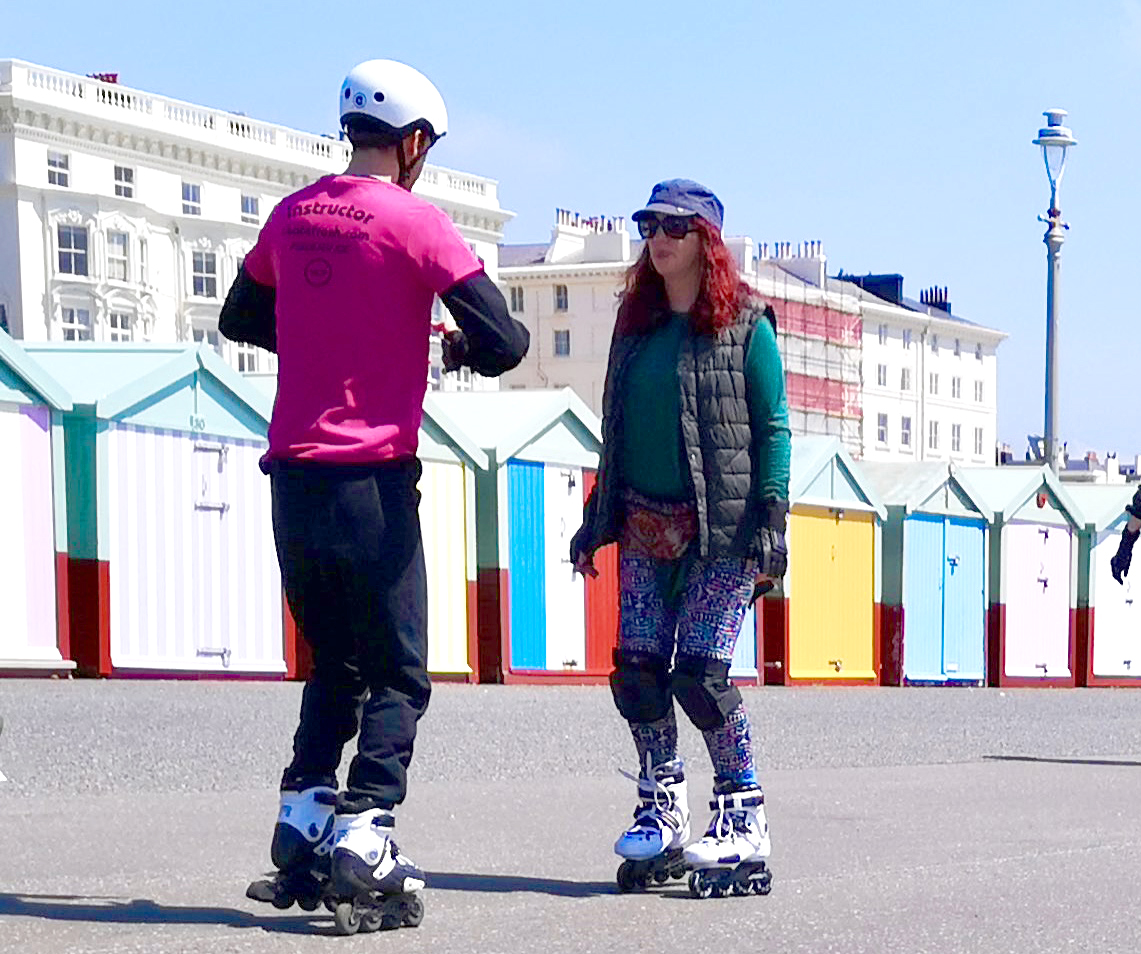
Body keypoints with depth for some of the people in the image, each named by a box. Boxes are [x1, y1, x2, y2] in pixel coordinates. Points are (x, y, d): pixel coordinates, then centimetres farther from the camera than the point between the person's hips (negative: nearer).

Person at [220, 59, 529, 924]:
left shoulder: (293, 215, 9)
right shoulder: (413, 220, -8)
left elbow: (240, 318, 25)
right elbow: (504, 340, -13)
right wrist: (466, 351, 9)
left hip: (292, 477, 6)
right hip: (372, 480, -6)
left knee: (334, 666, 19)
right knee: (398, 676, 2)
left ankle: (303, 813, 8)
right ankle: (364, 831, -9)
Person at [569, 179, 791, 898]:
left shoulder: (745, 324, -1)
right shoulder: (637, 322, 15)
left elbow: (772, 429, -4)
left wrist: (770, 521, -11)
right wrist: (597, 517, 16)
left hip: (721, 526, -6)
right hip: (645, 523, 6)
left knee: (700, 670, -12)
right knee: (637, 668, -1)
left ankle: (745, 822, -2)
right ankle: (662, 813, 12)